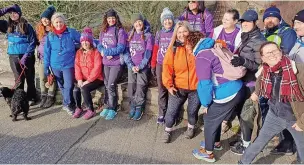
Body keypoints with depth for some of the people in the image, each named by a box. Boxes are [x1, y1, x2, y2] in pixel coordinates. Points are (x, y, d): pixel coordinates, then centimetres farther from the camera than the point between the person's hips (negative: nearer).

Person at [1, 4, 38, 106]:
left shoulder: (26, 26, -6)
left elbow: (33, 42, -8)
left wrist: (26, 56, -14)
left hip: (27, 56, -3)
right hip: (13, 57, 3)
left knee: (30, 78, 7)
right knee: (18, 79, 9)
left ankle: (31, 98, 20)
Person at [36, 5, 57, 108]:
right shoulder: (39, 28, 5)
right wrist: (39, 51, 10)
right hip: (42, 56, 5)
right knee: (42, 78, 8)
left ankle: (51, 97, 12)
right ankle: (43, 97, 19)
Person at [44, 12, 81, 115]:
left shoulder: (71, 32, -4)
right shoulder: (50, 36, 3)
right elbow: (47, 52, 7)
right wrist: (46, 66, 6)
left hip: (68, 64, -3)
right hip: (55, 65, 3)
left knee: (68, 86, -8)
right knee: (61, 86, 14)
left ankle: (67, 104, 13)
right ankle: (69, 104, 30)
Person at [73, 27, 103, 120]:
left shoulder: (96, 52, -10)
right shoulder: (79, 52, 9)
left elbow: (97, 68, -17)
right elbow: (77, 66, 2)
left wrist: (88, 81, -20)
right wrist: (79, 79, -12)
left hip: (96, 79, -5)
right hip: (84, 79, 5)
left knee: (84, 89, -27)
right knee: (76, 89, -19)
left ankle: (91, 110, -11)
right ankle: (78, 108, 4)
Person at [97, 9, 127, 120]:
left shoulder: (120, 31, -8)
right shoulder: (103, 31, 10)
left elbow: (121, 48, -15)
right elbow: (100, 45, 9)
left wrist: (105, 51, -16)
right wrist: (104, 52, -13)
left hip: (116, 62, -5)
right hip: (106, 62, 6)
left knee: (111, 85, -8)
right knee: (107, 85, 11)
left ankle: (112, 109, 6)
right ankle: (107, 107, 22)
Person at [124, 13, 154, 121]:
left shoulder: (148, 36, 0)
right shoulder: (129, 35, 10)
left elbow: (148, 53, -6)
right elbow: (126, 51, 4)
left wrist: (140, 66, -13)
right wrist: (131, 65, -8)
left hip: (143, 66, -3)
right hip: (131, 66, 3)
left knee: (140, 87, -8)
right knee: (131, 87, -1)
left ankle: (139, 109, 4)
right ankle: (132, 107, 12)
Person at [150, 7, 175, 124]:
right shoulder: (159, 33, 8)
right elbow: (155, 50, 10)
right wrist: (153, 65, 8)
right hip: (160, 65, 3)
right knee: (162, 91, 7)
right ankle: (162, 114, 15)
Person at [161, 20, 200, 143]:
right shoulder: (173, 48, -4)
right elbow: (167, 67, -5)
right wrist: (169, 84, -11)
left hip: (196, 87, 0)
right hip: (178, 87, 0)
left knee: (192, 111, 15)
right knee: (171, 111, 6)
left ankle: (191, 128, 44)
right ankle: (168, 130, 30)